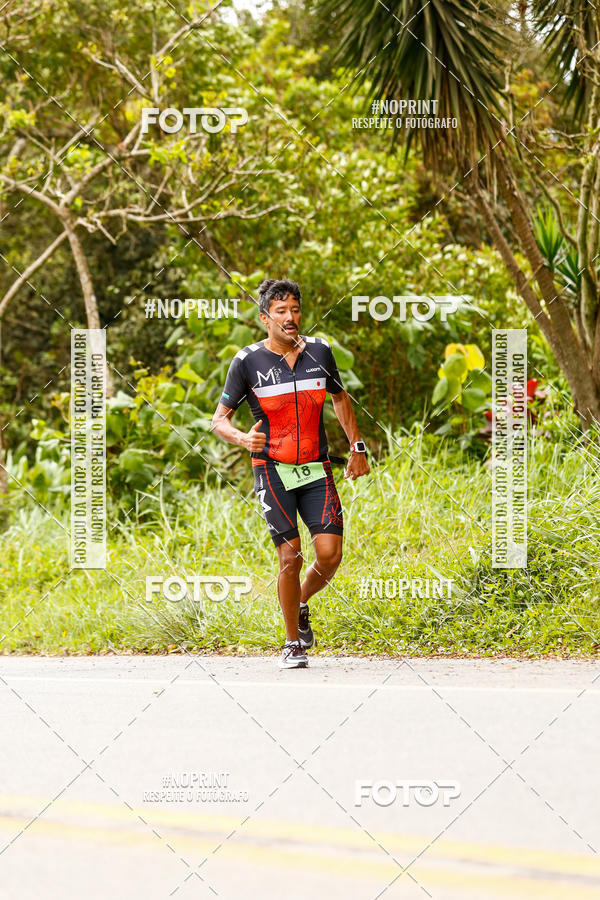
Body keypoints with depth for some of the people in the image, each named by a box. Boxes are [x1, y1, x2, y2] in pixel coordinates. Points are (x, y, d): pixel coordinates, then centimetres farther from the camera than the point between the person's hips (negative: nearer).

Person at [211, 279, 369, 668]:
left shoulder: (320, 351, 3)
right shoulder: (247, 361, -6)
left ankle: (301, 604, 23)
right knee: (290, 555, -9)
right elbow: (220, 419, -1)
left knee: (330, 552, -10)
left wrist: (357, 448, 17)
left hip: (317, 470, 3)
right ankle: (293, 643, 7)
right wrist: (244, 438, -22)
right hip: (273, 471, -3)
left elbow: (340, 398, 21)